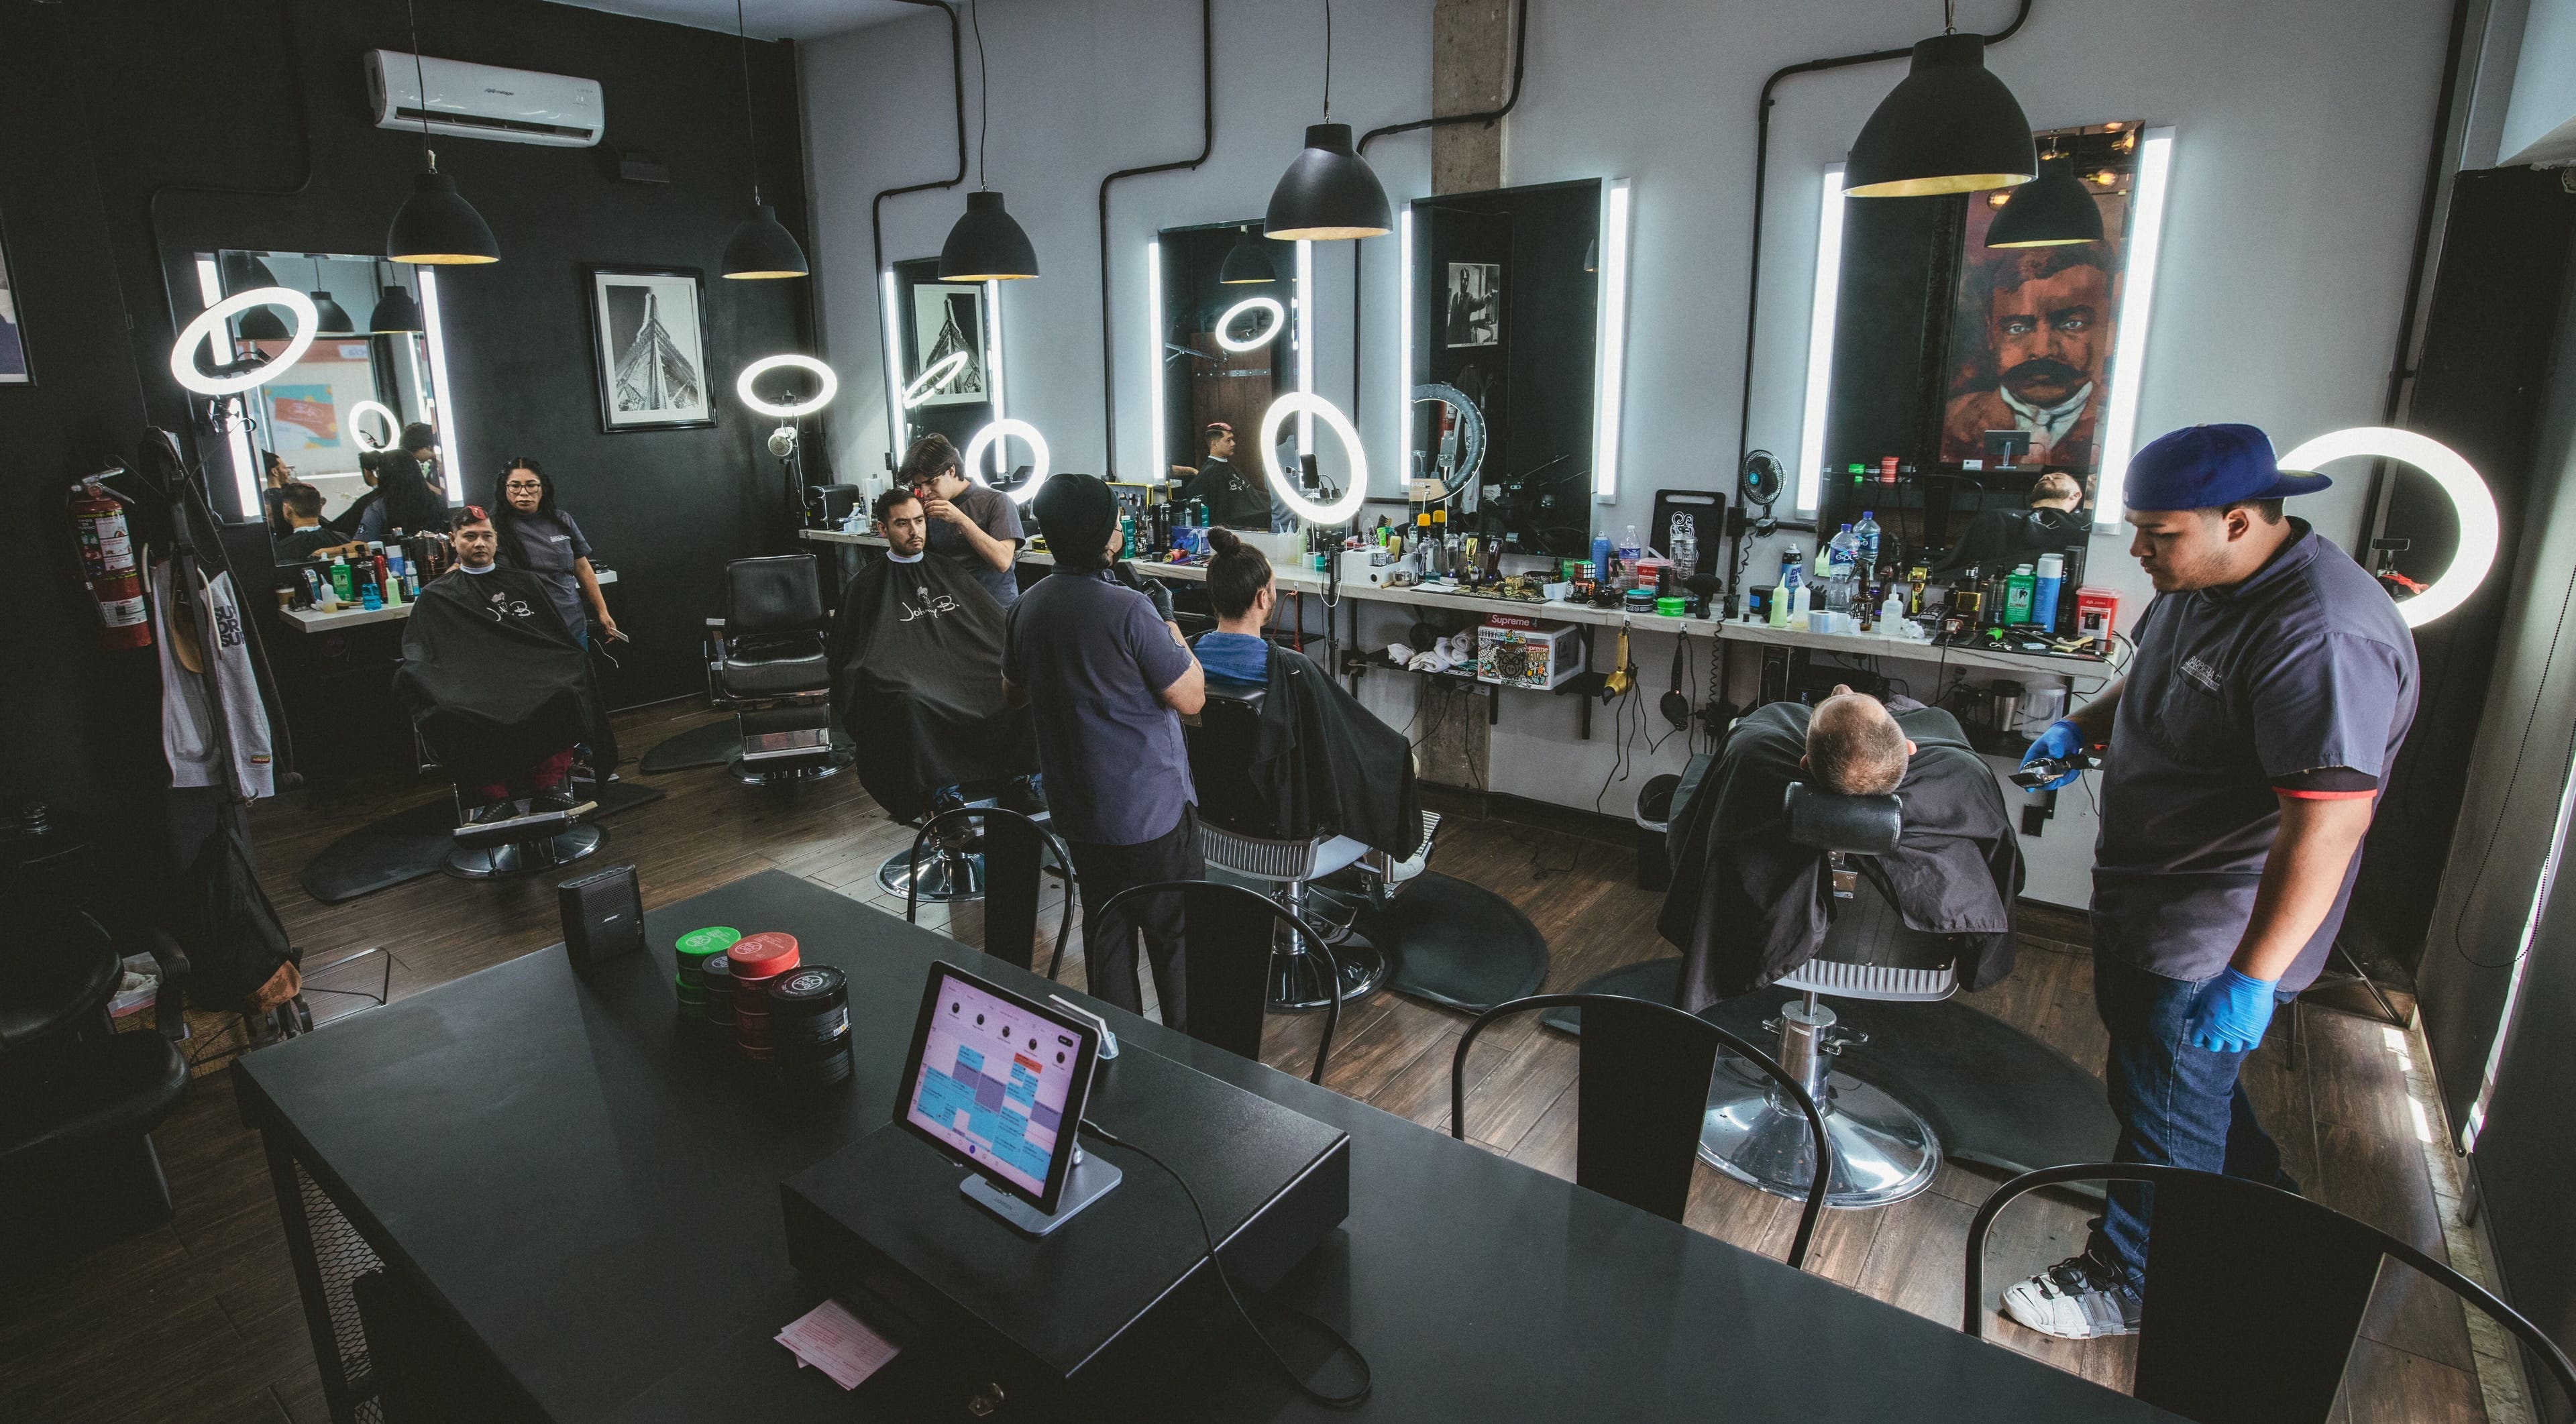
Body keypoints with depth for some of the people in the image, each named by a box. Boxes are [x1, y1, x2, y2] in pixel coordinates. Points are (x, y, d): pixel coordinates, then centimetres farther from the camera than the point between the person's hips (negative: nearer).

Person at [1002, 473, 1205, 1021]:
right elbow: (1191, 698, -17)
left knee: (1106, 934, 18)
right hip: (1151, 810, -7)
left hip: (1077, 810, 7)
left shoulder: (1026, 608, 0)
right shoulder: (1129, 610, -22)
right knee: (1177, 936, 8)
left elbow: (1013, 692, 16)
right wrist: (1169, 622, -5)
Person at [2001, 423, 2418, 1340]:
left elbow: (2328, 823, -32)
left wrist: (2252, 978, -32)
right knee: (2147, 1069, 26)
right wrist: (2082, 729, 3)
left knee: (2165, 1110, 8)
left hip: (2216, 934, -9)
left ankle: (2126, 1287, 29)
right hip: (2140, 890, 9)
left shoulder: (2324, 636, -30)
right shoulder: (2195, 584, 1)